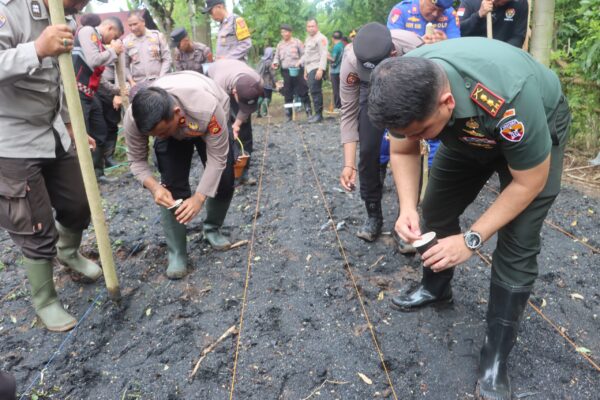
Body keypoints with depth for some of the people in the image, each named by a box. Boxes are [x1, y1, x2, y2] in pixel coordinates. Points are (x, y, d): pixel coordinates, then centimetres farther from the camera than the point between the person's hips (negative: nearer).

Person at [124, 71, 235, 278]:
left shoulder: (207, 108, -47)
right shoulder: (133, 119, -37)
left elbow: (217, 157, -35)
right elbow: (136, 159, -21)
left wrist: (199, 197, -41)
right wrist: (154, 186, -39)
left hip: (207, 127, -1)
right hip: (170, 129, 1)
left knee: (224, 182, -7)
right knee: (172, 187, -14)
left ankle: (212, 229, 23)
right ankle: (176, 253, -1)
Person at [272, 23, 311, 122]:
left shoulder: (297, 42, 2)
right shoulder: (279, 45, 14)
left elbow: (304, 54, 1)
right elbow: (277, 57, 17)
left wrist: (300, 62, -16)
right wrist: (275, 63, -4)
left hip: (297, 71, -4)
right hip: (285, 72, 4)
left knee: (303, 92, -4)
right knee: (287, 95, 6)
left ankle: (309, 112, 1)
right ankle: (288, 115, 13)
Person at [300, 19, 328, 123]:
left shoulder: (321, 38, -7)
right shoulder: (308, 39, 22)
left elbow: (324, 54, -16)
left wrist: (321, 69, -25)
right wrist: (305, 70, 25)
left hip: (316, 68, -9)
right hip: (309, 69, 9)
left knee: (315, 91, -13)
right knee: (314, 91, 8)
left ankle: (319, 114, -9)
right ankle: (317, 113, 13)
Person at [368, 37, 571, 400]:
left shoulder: (509, 100, -43)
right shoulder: (403, 88, -29)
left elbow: (529, 182, -28)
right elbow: (403, 152, -12)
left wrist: (472, 239, -27)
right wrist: (408, 207, -27)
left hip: (538, 128, -4)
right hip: (468, 131, 5)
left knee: (517, 243, -11)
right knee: (436, 211, 4)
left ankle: (496, 356, 2)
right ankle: (437, 288, 32)